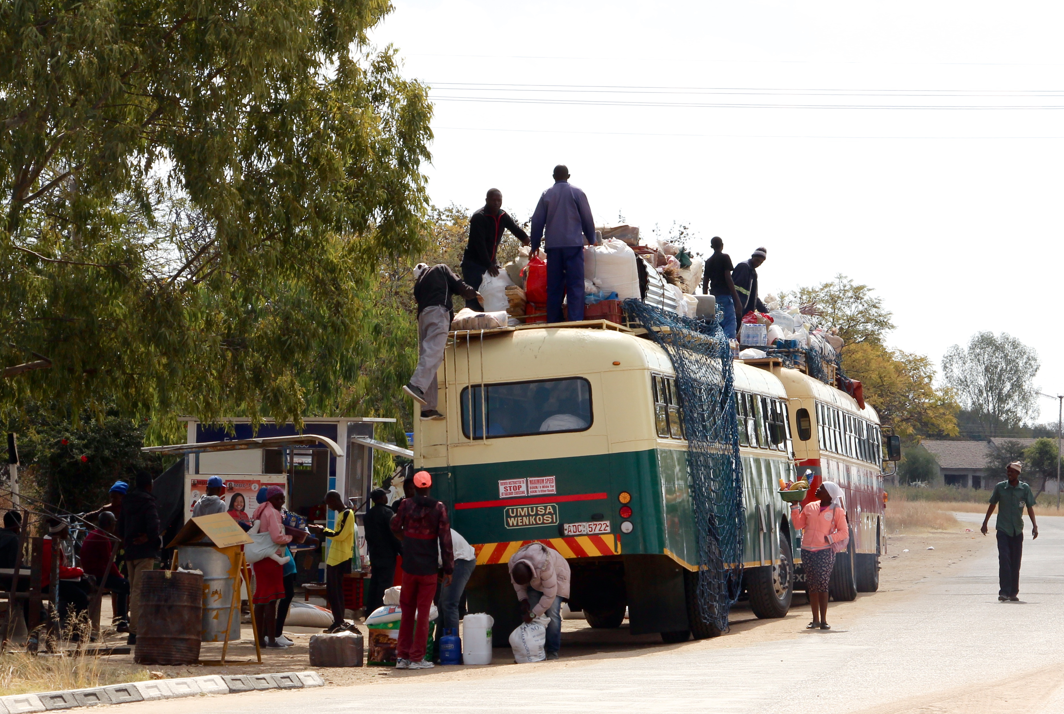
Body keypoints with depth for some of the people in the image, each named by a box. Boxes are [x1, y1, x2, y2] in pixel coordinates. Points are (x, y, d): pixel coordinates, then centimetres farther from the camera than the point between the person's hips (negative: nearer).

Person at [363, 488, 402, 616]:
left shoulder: (369, 514, 11)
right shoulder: (387, 512, -13)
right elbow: (394, 534, -15)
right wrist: (402, 551, -9)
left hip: (374, 554, 8)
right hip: (387, 555, -8)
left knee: (374, 583, 12)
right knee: (385, 585, -6)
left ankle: (370, 611, 14)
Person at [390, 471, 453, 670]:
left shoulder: (406, 505, -3)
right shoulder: (439, 508, -7)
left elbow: (395, 527, 11)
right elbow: (445, 540, -8)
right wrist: (448, 569, -2)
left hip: (409, 567, 2)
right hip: (429, 568, -2)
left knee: (407, 612, 12)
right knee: (423, 613, 3)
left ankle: (402, 656, 12)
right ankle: (417, 658, 2)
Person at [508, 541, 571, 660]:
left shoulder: (544, 566, -44)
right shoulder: (513, 563, -27)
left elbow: (549, 595, -37)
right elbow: (516, 583, -4)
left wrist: (534, 614, -33)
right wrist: (523, 600, -17)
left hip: (556, 576, -5)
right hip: (535, 581, 5)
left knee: (552, 613, -18)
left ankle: (553, 651, -14)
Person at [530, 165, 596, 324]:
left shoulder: (546, 195, 9)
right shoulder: (577, 193, 2)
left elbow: (537, 221, 9)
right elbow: (587, 219, 4)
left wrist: (535, 245, 17)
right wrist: (591, 240, 17)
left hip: (553, 246, 3)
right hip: (573, 244, -3)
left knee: (554, 287, 6)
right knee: (575, 285, -6)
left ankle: (553, 323, 4)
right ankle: (575, 321, -16)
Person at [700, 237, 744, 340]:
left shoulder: (709, 261, 14)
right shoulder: (725, 257, -3)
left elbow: (705, 282, 15)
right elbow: (728, 278, -11)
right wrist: (736, 299, -11)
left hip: (713, 296, 6)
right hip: (725, 295, -6)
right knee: (730, 323, -11)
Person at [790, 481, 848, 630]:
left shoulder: (837, 511, 0)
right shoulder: (810, 507, 12)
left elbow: (843, 532, 0)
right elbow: (798, 524, 12)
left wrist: (829, 538, -12)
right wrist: (795, 506, 8)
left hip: (825, 551, -4)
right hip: (807, 551, 4)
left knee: (822, 585, -8)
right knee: (812, 586, 6)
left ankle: (823, 620, 0)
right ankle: (815, 619, 13)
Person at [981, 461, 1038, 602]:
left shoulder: (1025, 489, 0)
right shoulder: (1000, 487, 1)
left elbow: (1030, 507, 1)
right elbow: (992, 505, 11)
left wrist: (1034, 525, -9)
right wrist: (985, 523, 15)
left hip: (1017, 530, 1)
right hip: (1003, 529, -1)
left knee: (1015, 563, 5)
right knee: (1004, 560, -13)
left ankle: (1013, 593, 13)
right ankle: (1004, 592, -14)